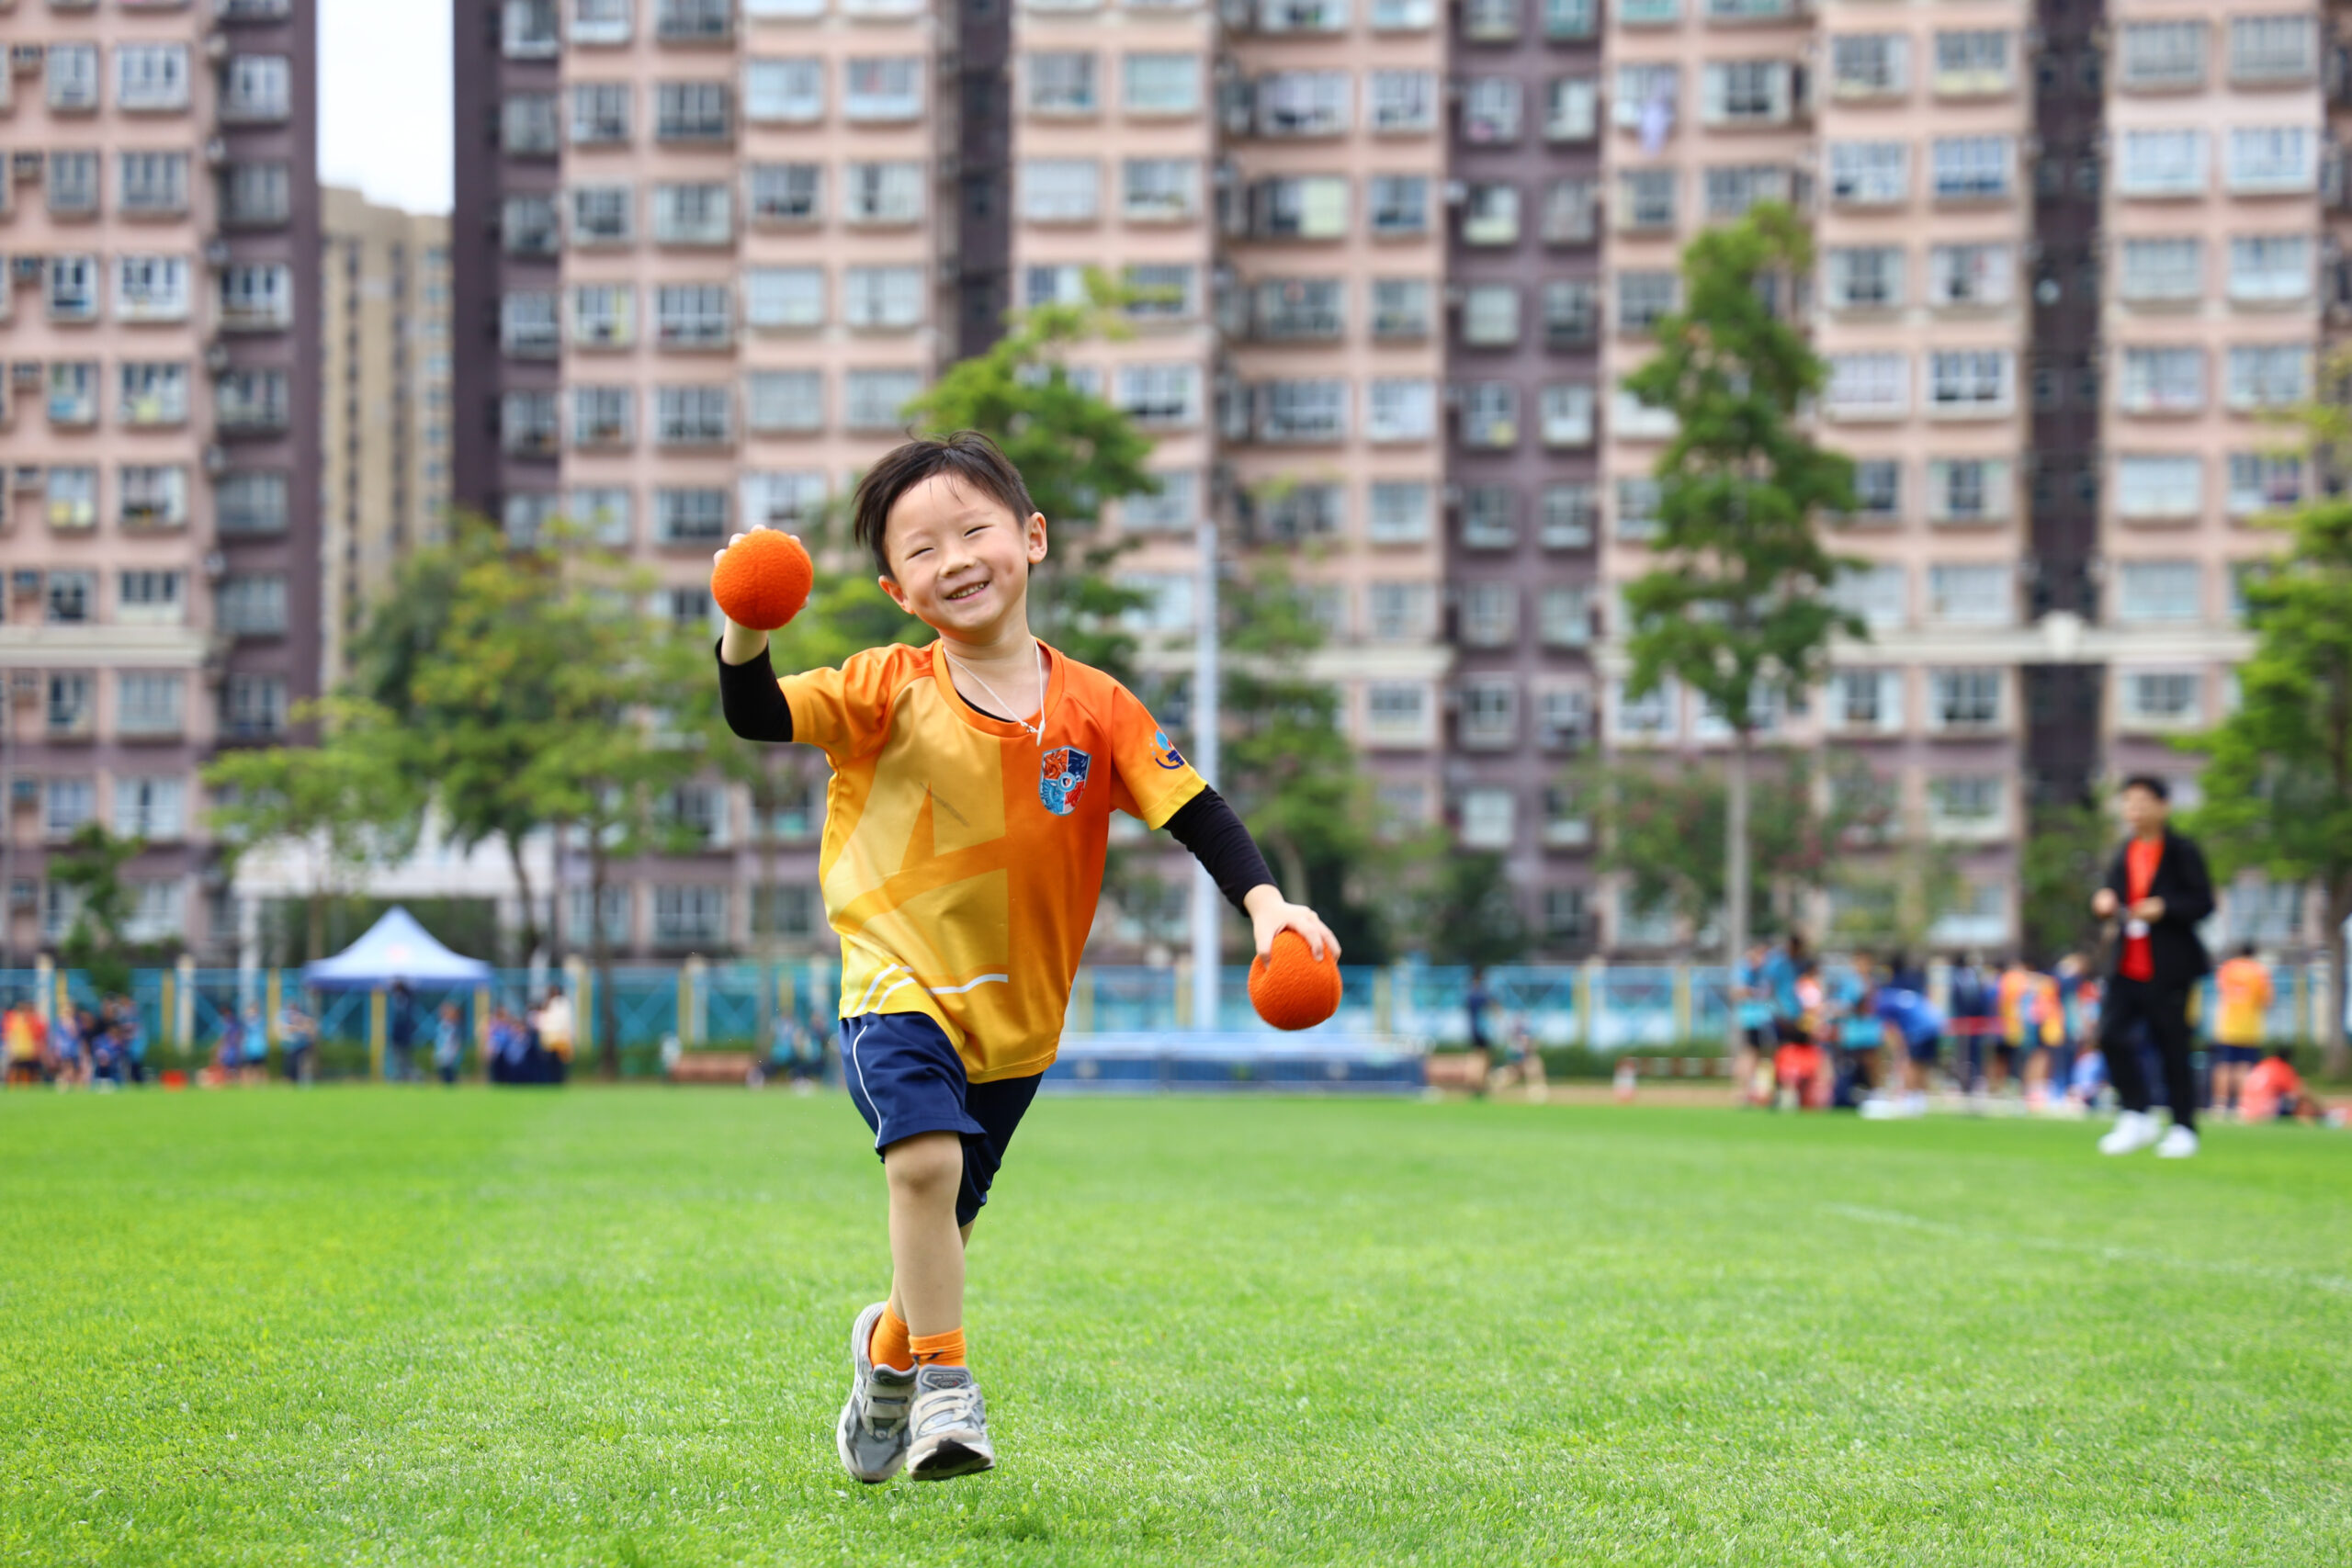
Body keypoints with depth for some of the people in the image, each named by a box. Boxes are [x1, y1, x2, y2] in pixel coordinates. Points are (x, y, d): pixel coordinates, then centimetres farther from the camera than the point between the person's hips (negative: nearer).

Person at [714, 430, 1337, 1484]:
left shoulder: (1095, 710, -3)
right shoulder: (890, 694, -8)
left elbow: (1191, 809, -5)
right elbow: (757, 718, -16)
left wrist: (1265, 902, -20)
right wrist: (745, 632, -37)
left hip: (1015, 1016, 3)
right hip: (898, 988, -3)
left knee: (943, 1222, 15)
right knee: (926, 1158, -29)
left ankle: (890, 1348, 47)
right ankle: (943, 1386, -18)